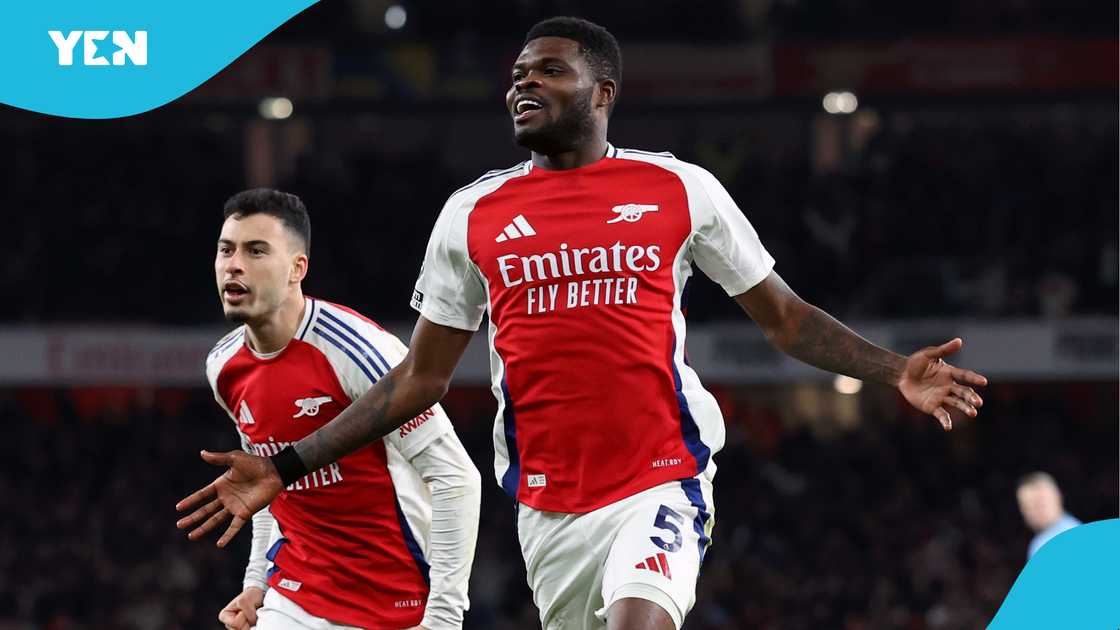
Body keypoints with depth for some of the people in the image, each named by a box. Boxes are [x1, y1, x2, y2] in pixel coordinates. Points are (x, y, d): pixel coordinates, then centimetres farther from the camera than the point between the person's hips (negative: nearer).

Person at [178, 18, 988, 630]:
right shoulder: (473, 213, 7)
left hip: (661, 486, -3)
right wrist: (287, 467, 8)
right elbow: (422, 375, 13)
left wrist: (896, 371, -8)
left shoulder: (680, 190, 1)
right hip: (548, 505, 3)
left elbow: (786, 317, 8)